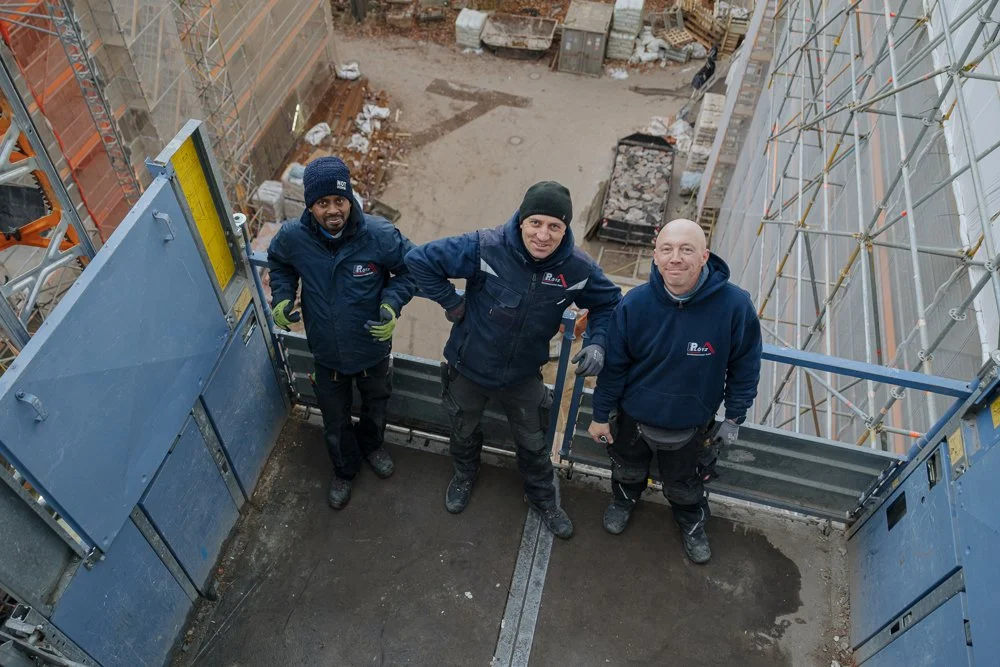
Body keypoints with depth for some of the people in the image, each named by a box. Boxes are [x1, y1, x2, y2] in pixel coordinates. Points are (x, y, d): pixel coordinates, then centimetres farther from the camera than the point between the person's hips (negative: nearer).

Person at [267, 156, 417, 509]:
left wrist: (392, 304, -26)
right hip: (327, 355, 1)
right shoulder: (292, 236, -21)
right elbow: (279, 264, 4)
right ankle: (344, 470, 54)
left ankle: (372, 445, 64)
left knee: (375, 406, 29)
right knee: (335, 423, 22)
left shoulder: (379, 234, -28)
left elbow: (411, 269, -11)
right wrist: (282, 297, -12)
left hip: (373, 349, 0)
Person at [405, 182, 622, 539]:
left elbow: (608, 302, -1)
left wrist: (597, 342, -17)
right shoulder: (485, 248, -31)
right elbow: (420, 259, -24)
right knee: (464, 429, 28)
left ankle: (543, 496, 55)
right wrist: (451, 302, -21)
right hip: (469, 367, -1)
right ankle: (465, 475, 62)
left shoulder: (578, 267, -21)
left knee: (533, 442, 24)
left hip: (524, 375, 2)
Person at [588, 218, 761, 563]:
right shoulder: (635, 303, -25)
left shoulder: (734, 305, -28)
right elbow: (614, 364, -11)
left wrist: (734, 418, -4)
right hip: (633, 417, 1)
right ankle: (623, 500, 66)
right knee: (628, 470, 31)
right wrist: (600, 414, -3)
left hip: (689, 426, 0)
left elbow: (744, 365, -11)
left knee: (685, 486, 27)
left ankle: (692, 524, 61)